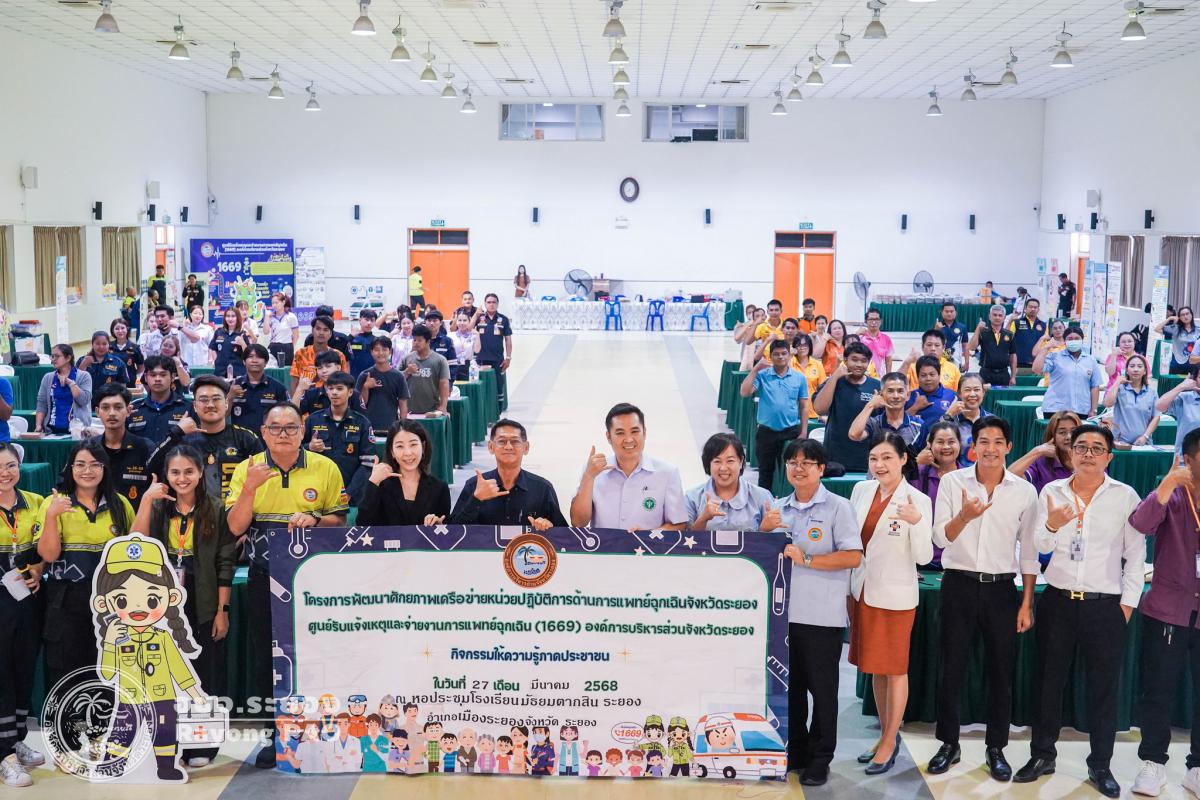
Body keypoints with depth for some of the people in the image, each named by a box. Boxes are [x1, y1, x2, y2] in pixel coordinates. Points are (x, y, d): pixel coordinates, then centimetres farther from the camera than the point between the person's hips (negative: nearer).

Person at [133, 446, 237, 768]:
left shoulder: (215, 509, -1)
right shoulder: (158, 507, 6)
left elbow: (225, 563, -2)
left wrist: (222, 610, -7)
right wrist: (146, 500, -20)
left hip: (203, 605, -2)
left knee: (205, 673, 4)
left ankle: (202, 744, 15)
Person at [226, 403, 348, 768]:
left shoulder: (325, 468, -1)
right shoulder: (247, 470, 0)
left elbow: (340, 519, 4)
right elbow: (235, 527, -8)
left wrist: (315, 520, -16)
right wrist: (250, 487, -21)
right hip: (264, 580, 1)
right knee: (266, 657, 5)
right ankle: (274, 735, 17)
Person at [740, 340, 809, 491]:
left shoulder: (799, 378, 2)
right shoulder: (762, 375, 0)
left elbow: (804, 407, 4)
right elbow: (745, 392, -12)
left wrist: (803, 432, -2)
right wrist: (755, 370, -14)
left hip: (792, 431, 0)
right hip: (766, 432, 0)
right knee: (765, 472, 10)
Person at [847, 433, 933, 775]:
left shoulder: (917, 501, -13)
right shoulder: (861, 490, 2)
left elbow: (923, 557, -16)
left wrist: (916, 522, -33)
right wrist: (848, 588, 12)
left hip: (895, 596, -6)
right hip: (862, 590, 6)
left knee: (895, 669, 5)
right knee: (875, 668, 16)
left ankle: (889, 741, 16)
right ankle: (885, 733, 30)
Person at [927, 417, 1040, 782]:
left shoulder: (1024, 491, 1)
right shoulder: (952, 482, -2)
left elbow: (1029, 551, 5)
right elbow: (940, 537, -6)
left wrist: (1027, 603, 3)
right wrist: (964, 516, -27)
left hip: (1002, 588, 1)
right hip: (959, 585, -1)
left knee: (1002, 671, 7)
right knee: (951, 667, 5)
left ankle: (996, 748, 21)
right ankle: (949, 744, 19)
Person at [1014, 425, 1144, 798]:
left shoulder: (1125, 496, -3)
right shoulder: (1052, 491, 3)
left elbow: (1136, 554, 0)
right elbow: (1041, 547, 3)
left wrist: (1128, 602, -3)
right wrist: (1052, 525, -18)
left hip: (1105, 606, -2)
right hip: (1057, 601, 2)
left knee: (1103, 687, 5)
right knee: (1049, 681, 9)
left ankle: (1100, 766, 17)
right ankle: (1042, 755, 22)